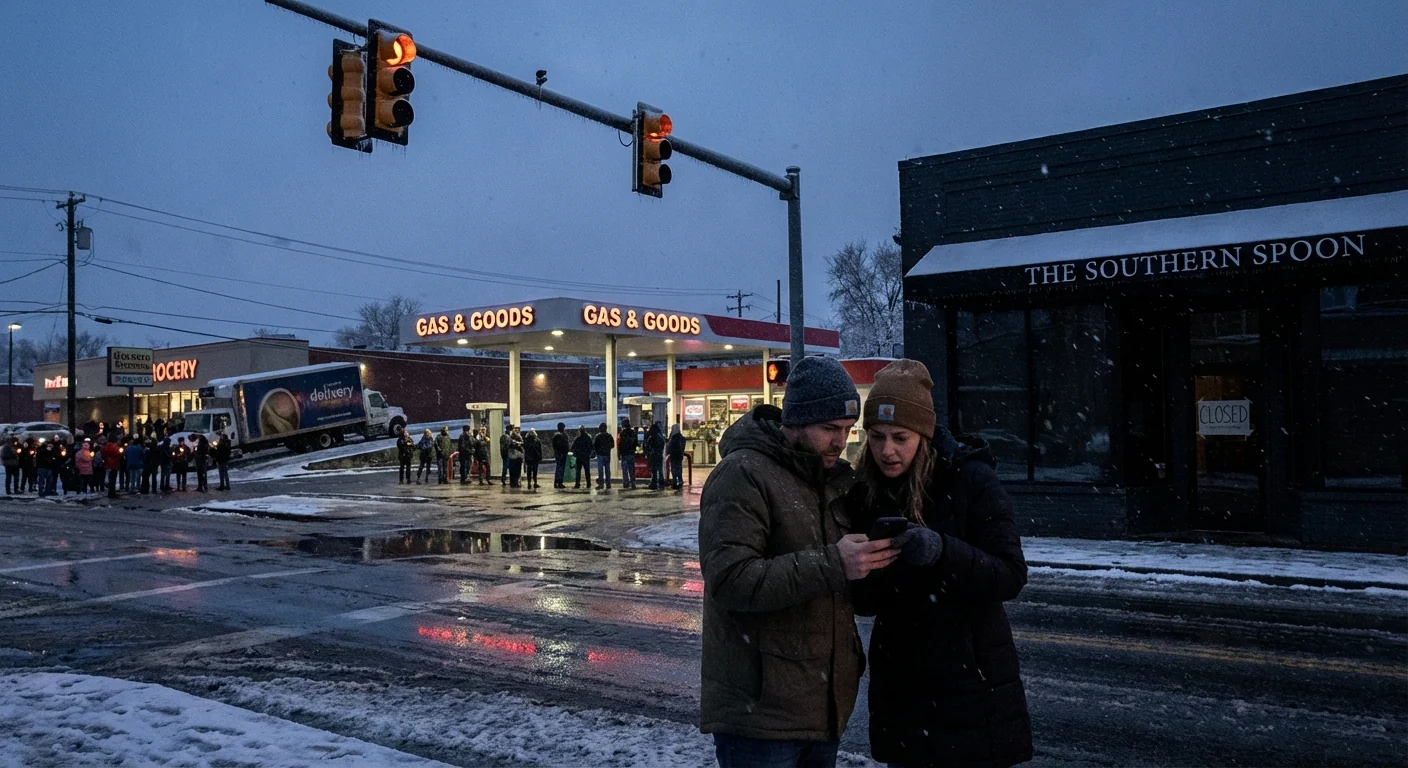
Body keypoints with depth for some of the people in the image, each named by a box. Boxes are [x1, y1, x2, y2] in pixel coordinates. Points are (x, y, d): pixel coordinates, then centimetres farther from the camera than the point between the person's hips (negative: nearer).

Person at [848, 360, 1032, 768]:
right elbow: (862, 601, 2)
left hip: (971, 677, -3)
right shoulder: (863, 492, -1)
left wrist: (941, 551, -31)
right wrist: (878, 570, -21)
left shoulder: (972, 479, -11)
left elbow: (1011, 576, -14)